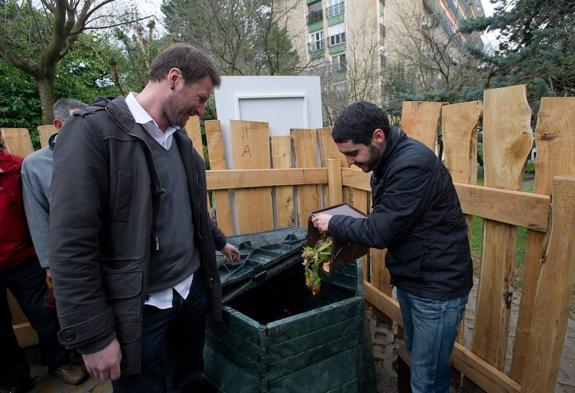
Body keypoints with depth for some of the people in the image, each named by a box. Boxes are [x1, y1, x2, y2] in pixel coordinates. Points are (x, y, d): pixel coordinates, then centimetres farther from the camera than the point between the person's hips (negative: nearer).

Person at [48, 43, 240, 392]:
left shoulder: (179, 136, 6)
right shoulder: (93, 130, -17)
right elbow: (71, 246, -19)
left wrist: (219, 241, 31)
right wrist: (93, 336, -16)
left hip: (193, 290, 7)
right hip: (140, 309, -6)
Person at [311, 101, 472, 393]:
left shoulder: (414, 164, -27)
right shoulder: (387, 161, 4)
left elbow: (381, 231, -24)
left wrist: (333, 223, -10)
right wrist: (334, 243, -2)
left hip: (437, 287, -9)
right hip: (409, 280, 9)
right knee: (416, 358, 25)